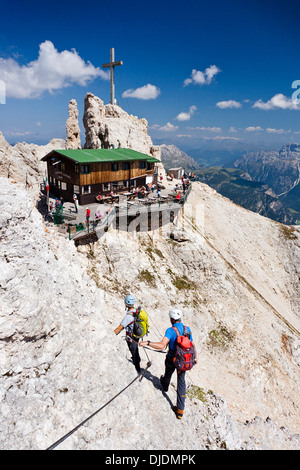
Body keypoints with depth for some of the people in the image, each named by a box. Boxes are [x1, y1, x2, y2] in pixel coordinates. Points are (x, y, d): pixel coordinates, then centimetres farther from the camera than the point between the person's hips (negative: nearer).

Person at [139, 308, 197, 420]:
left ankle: (165, 385, 64)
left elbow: (162, 345, -41)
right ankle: (180, 410, 19)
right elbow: (193, 346, -2)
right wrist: (195, 357, 14)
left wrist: (147, 342, -38)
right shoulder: (187, 329, -12)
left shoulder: (170, 330, -28)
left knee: (168, 373, 30)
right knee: (181, 382, 16)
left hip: (171, 359, -3)